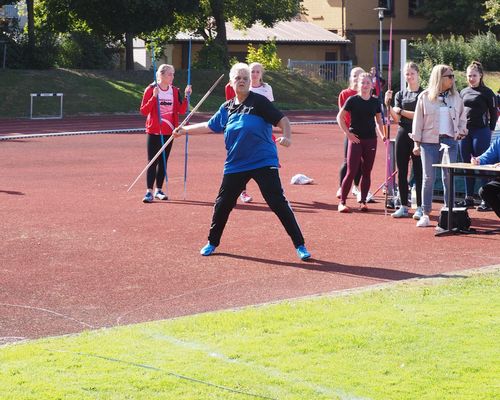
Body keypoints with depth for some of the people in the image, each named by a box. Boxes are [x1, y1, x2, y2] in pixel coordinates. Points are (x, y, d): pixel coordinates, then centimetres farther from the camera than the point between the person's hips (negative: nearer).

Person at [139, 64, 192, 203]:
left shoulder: (175, 91, 5)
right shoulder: (151, 89, -7)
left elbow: (182, 110, 2)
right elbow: (143, 111, -11)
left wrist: (186, 96, -9)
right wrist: (154, 97, -22)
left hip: (168, 131, 4)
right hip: (154, 131, -4)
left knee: (163, 161, 9)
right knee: (152, 161, -6)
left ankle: (158, 190, 17)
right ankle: (149, 191, -6)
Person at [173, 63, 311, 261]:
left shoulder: (259, 101, -5)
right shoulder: (226, 108, 11)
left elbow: (282, 120, -10)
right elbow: (209, 126, 25)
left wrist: (286, 136, -29)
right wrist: (184, 130, 28)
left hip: (263, 162, -5)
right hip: (235, 165, 5)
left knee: (278, 203, -10)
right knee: (222, 204, 10)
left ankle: (300, 245, -4)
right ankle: (212, 242, 31)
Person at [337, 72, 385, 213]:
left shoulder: (375, 102, 6)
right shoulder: (353, 100, -4)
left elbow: (379, 121, 16)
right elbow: (340, 117, 0)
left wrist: (383, 135, 3)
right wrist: (347, 133, -7)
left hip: (371, 139, 4)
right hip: (355, 139, -4)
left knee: (367, 172, 6)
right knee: (351, 172, -7)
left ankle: (363, 201, 14)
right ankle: (342, 202, -1)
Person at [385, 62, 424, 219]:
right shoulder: (400, 94, 12)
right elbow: (396, 119, 4)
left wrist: (401, 111, -7)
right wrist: (388, 105, -10)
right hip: (403, 135, 5)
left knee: (418, 172, -3)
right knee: (401, 172, 6)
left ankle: (420, 207, 1)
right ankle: (403, 207, 13)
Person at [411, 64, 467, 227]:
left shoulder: (456, 97, 8)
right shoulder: (425, 97, 0)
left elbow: (462, 117, 20)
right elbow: (418, 121, 2)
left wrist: (461, 132, 3)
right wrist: (417, 143, 0)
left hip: (450, 141, 2)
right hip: (429, 142, -2)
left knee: (449, 177, 2)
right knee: (428, 177, -2)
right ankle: (425, 214, 3)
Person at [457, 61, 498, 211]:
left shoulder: (487, 92, -3)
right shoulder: (463, 92, 12)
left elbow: (493, 112, 0)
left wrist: (490, 130, 0)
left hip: (481, 132, -6)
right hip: (465, 132, 6)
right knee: (467, 165, 9)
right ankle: (469, 198, 16)